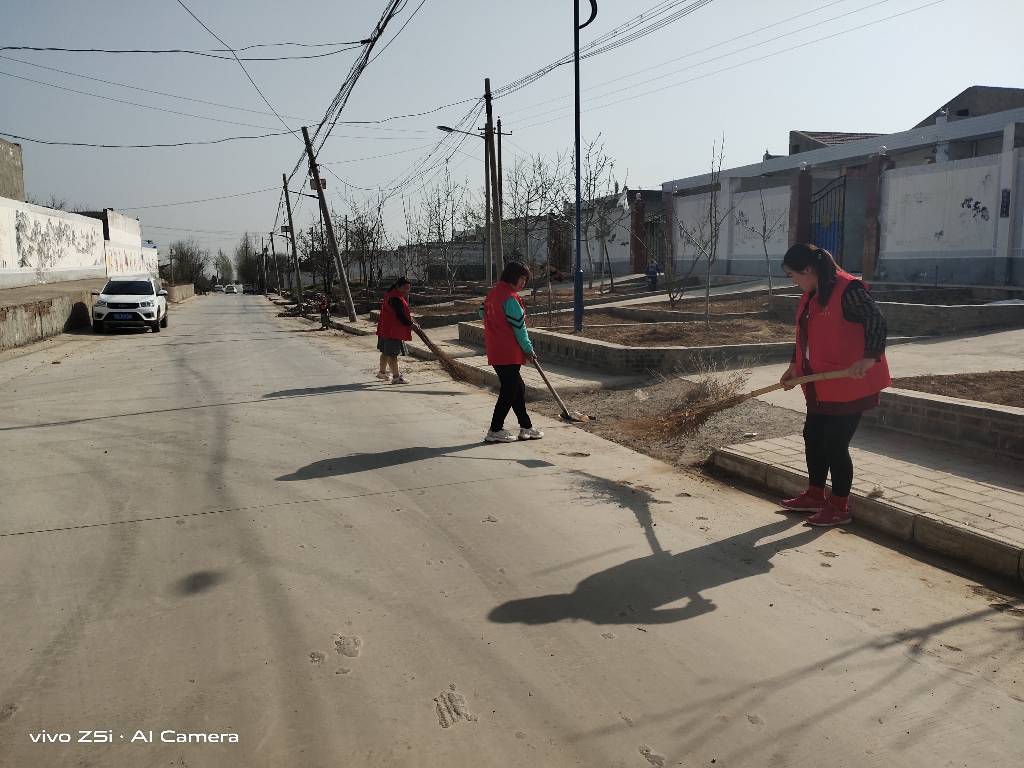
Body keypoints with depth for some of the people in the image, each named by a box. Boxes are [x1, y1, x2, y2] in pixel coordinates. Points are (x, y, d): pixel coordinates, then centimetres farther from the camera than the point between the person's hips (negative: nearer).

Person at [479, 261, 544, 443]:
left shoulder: (493, 293, 13)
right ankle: (495, 431, 4)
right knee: (509, 391, -1)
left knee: (517, 388, 14)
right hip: (509, 353, -10)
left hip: (495, 351, 10)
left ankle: (526, 428, 20)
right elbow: (519, 327, -14)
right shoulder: (510, 298, -15)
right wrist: (528, 350, -4)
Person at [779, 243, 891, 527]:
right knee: (813, 436, 16)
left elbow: (877, 321, -25)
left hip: (847, 384, -9)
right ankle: (815, 495, 32)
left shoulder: (848, 290, -18)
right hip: (820, 384, 9)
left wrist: (869, 358, -36)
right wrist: (796, 366, 23)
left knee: (835, 444, -2)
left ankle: (839, 507, 13)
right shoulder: (812, 295, 11)